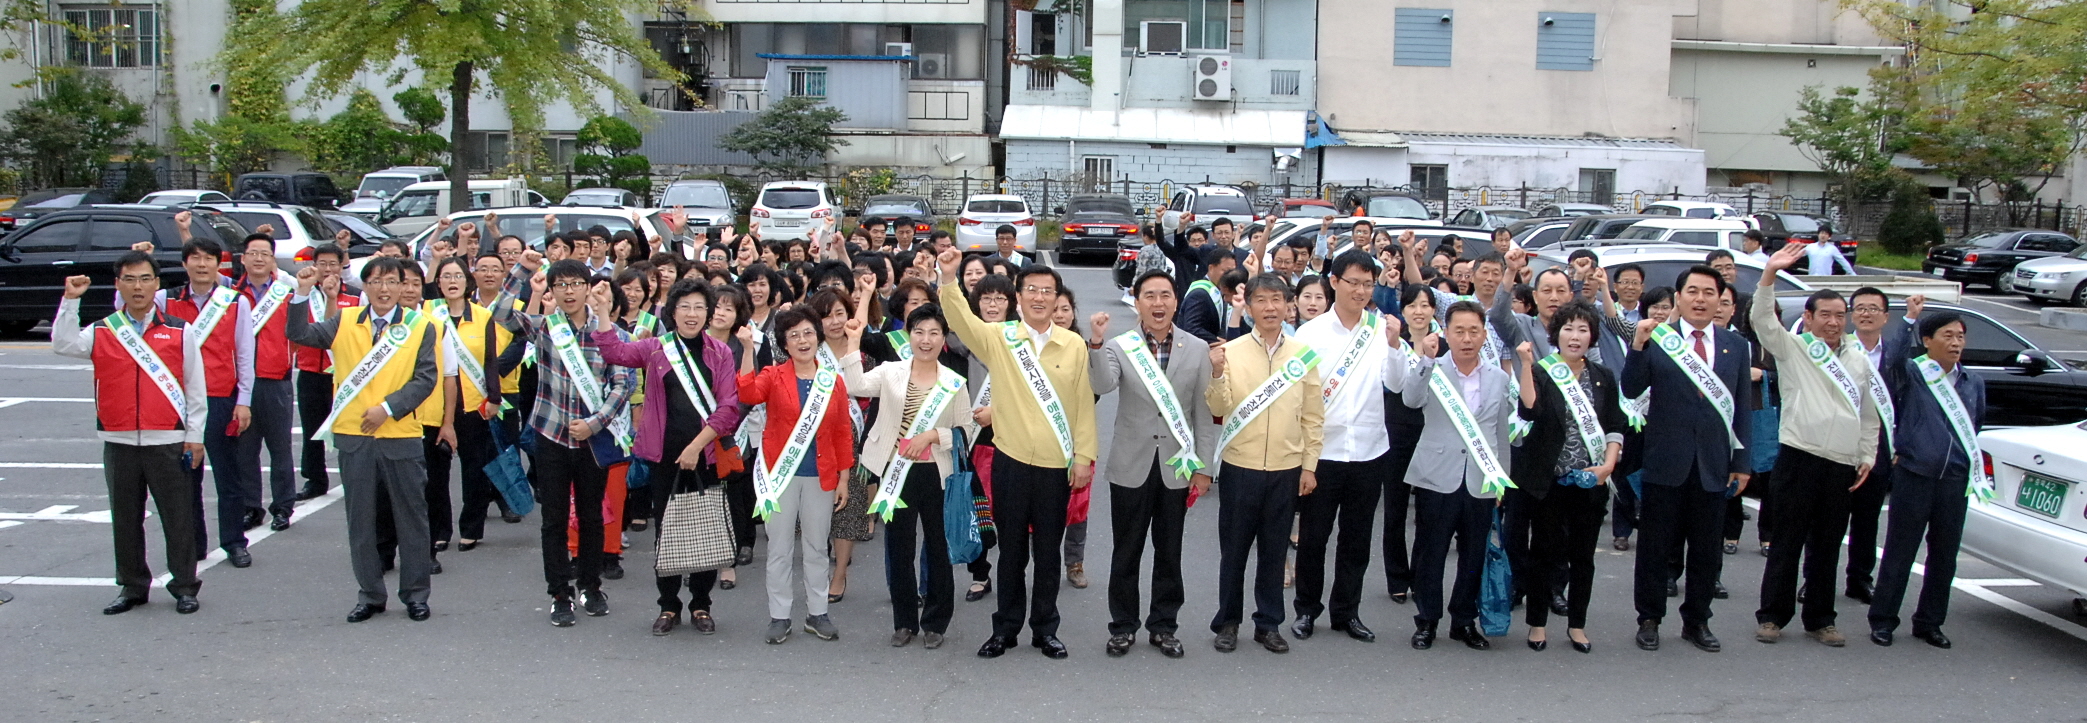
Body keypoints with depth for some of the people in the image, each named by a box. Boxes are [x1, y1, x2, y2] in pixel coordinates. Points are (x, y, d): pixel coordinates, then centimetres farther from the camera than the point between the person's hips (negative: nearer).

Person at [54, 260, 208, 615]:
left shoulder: (180, 332, 3)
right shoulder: (101, 332, 9)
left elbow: (196, 386, 4)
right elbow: (63, 345, -8)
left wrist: (194, 435, 0)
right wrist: (70, 301, -13)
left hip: (168, 442, -2)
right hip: (119, 442, 2)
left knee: (177, 517, 2)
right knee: (125, 519, 10)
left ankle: (185, 587, 12)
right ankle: (132, 586, 22)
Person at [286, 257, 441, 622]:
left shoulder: (419, 326, 1)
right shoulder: (344, 322, 8)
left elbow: (426, 378, -5)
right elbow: (300, 334, -2)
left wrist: (387, 408, -14)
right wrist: (303, 293, -14)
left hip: (401, 436, -2)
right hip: (353, 436, 2)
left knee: (411, 517, 5)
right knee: (360, 519, 9)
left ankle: (415, 593, 17)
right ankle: (370, 594, 20)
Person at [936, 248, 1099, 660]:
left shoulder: (1074, 345, 2)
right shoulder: (999, 338, -1)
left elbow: (1084, 405, 3)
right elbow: (961, 320, -19)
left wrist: (1085, 456, -1)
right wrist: (949, 279, -35)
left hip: (1057, 465, 1)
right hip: (1011, 461, -1)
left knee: (1048, 550, 10)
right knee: (1011, 549, 10)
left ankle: (1045, 629, 23)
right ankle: (1006, 627, 23)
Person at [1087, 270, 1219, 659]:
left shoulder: (1197, 349, 1)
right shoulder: (1118, 347, -3)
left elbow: (1203, 413, 2)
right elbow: (1102, 385, -22)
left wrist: (1203, 466, -1)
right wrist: (1096, 343, -35)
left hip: (1176, 467, 1)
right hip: (1132, 466, -1)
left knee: (1169, 553, 11)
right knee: (1126, 552, 8)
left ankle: (1163, 626, 25)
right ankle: (1122, 626, 22)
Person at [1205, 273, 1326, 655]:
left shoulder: (1303, 354, 2)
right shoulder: (1231, 351, -3)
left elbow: (1313, 415, 6)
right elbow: (1219, 408, -5)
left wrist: (1309, 465, 3)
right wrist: (1216, 373, -21)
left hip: (1286, 469, 1)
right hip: (1239, 465, -1)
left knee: (1275, 549, 10)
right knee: (1234, 547, 8)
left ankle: (1268, 622, 22)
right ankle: (1228, 621, 21)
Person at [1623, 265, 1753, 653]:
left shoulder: (1736, 345, 7)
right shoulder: (1657, 339, -3)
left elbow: (1742, 407, 9)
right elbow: (1631, 389, -9)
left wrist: (1742, 461, 6)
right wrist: (1637, 346, -22)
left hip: (1713, 463, 3)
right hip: (1665, 461, -3)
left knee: (1707, 551, 11)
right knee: (1655, 546, 7)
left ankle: (1696, 621, 24)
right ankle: (1649, 619, 19)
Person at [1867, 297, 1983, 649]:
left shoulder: (1973, 383, 11)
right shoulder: (1911, 373, -4)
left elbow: (1976, 427, 24)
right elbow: (1893, 360, -27)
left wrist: (1974, 466, 17)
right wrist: (1910, 320, -33)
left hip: (1955, 478, 5)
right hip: (1914, 475, -4)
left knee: (1944, 553, 10)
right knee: (1900, 550, 2)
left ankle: (1929, 622, 22)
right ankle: (1882, 620, 11)